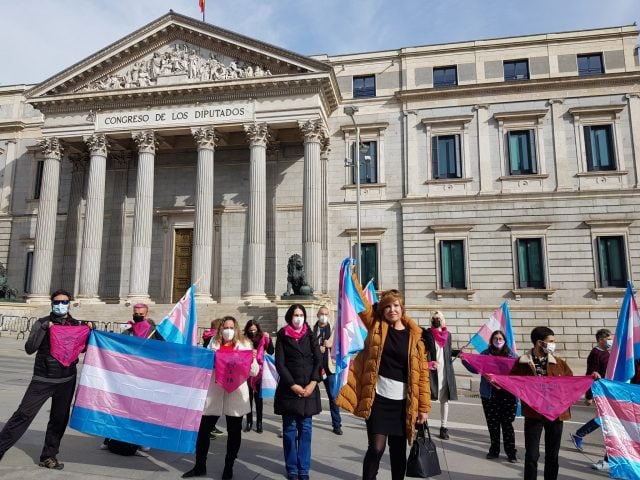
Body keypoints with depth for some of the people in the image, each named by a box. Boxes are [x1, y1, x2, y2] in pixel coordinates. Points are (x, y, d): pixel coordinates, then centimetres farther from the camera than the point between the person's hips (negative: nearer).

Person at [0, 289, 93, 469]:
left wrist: (90, 331, -7)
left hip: (67, 380, 3)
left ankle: (48, 457, 21)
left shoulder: (77, 325, 5)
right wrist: (44, 328, -22)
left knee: (59, 419, 8)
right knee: (24, 414, -6)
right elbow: (30, 349, -12)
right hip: (43, 379, -2)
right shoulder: (42, 323, -2)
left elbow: (84, 348, 8)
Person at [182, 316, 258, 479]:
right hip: (214, 393, 2)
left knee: (234, 432, 8)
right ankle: (200, 466, 22)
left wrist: (252, 359, -19)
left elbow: (254, 372, 0)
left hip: (236, 394, -1)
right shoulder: (214, 344, 7)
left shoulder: (244, 345, 2)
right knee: (204, 429, 5)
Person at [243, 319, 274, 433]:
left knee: (258, 397, 6)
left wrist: (268, 339, -20)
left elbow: (271, 352, -10)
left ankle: (259, 423, 12)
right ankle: (249, 422, 18)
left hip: (259, 371, -1)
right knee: (248, 397, 8)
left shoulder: (262, 339, -1)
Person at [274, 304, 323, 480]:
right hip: (289, 389, -2)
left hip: (309, 388, 2)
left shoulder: (309, 335, 9)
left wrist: (313, 383, -9)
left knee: (305, 429, 4)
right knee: (289, 429, 4)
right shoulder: (282, 336, 2)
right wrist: (293, 385, -11)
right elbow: (280, 363, -4)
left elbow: (318, 360, 3)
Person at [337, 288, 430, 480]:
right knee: (376, 448, -5)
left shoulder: (414, 335, 0)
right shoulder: (376, 325, 2)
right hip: (378, 399, -1)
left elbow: (422, 372, 0)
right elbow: (361, 301, -4)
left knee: (399, 450, 13)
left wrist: (424, 407, 0)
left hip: (403, 402, 1)